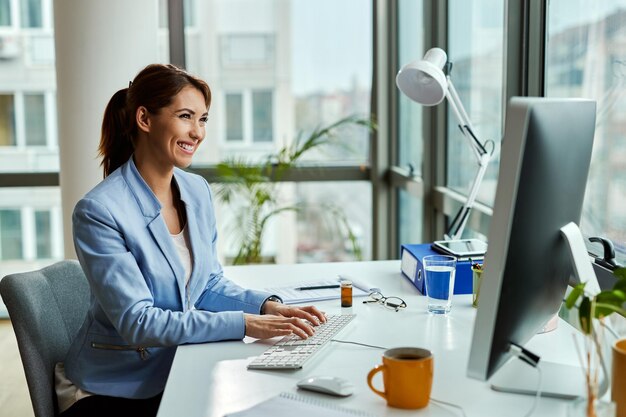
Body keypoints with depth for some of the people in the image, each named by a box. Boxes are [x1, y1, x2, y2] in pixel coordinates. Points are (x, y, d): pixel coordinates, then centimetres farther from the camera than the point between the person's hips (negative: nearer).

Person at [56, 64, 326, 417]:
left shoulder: (198, 190, 1)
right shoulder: (98, 211, -20)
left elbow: (210, 285, 7)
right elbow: (137, 322, -24)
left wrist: (269, 306, -12)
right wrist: (245, 324, -28)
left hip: (179, 373, 6)